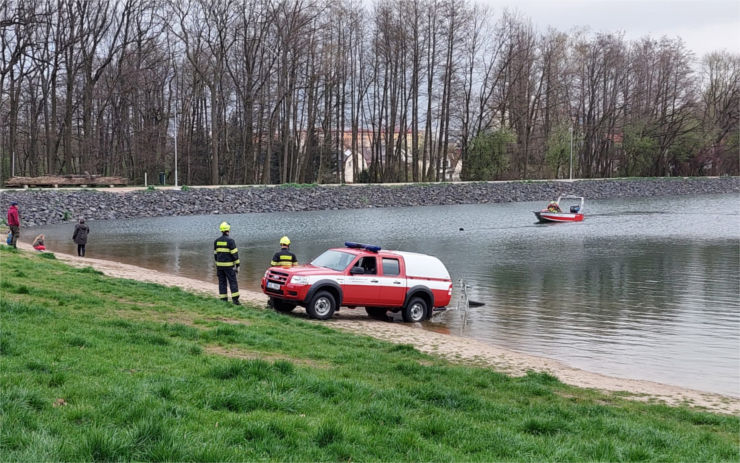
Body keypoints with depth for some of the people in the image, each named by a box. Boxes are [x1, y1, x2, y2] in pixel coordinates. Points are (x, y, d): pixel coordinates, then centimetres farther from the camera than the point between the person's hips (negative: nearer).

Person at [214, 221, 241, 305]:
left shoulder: (216, 241, 5)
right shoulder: (230, 241, -12)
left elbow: (215, 254, 11)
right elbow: (235, 254, -13)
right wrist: (237, 265, -7)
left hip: (219, 264, 5)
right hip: (229, 265, -5)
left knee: (222, 282, 9)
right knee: (233, 282, -1)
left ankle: (223, 300, 8)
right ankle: (235, 300, -5)